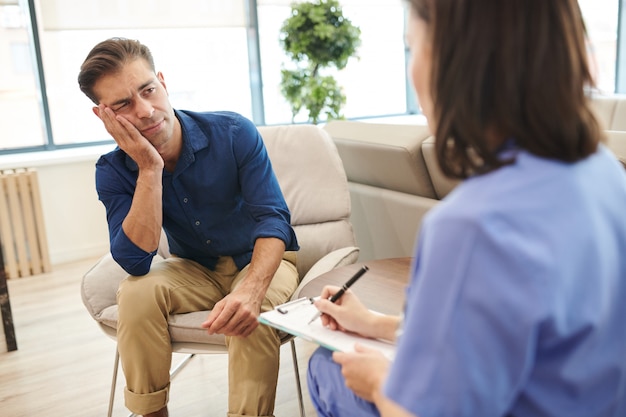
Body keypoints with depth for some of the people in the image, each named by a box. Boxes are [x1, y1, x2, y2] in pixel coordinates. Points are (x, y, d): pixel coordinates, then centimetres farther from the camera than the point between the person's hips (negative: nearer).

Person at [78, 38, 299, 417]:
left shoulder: (234, 133, -19)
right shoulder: (113, 172, -12)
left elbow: (273, 218, -25)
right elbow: (135, 262, -23)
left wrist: (251, 289, -44)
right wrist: (150, 167, -30)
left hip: (260, 261, -2)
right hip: (195, 270, 3)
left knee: (249, 314, -33)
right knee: (137, 293, -26)